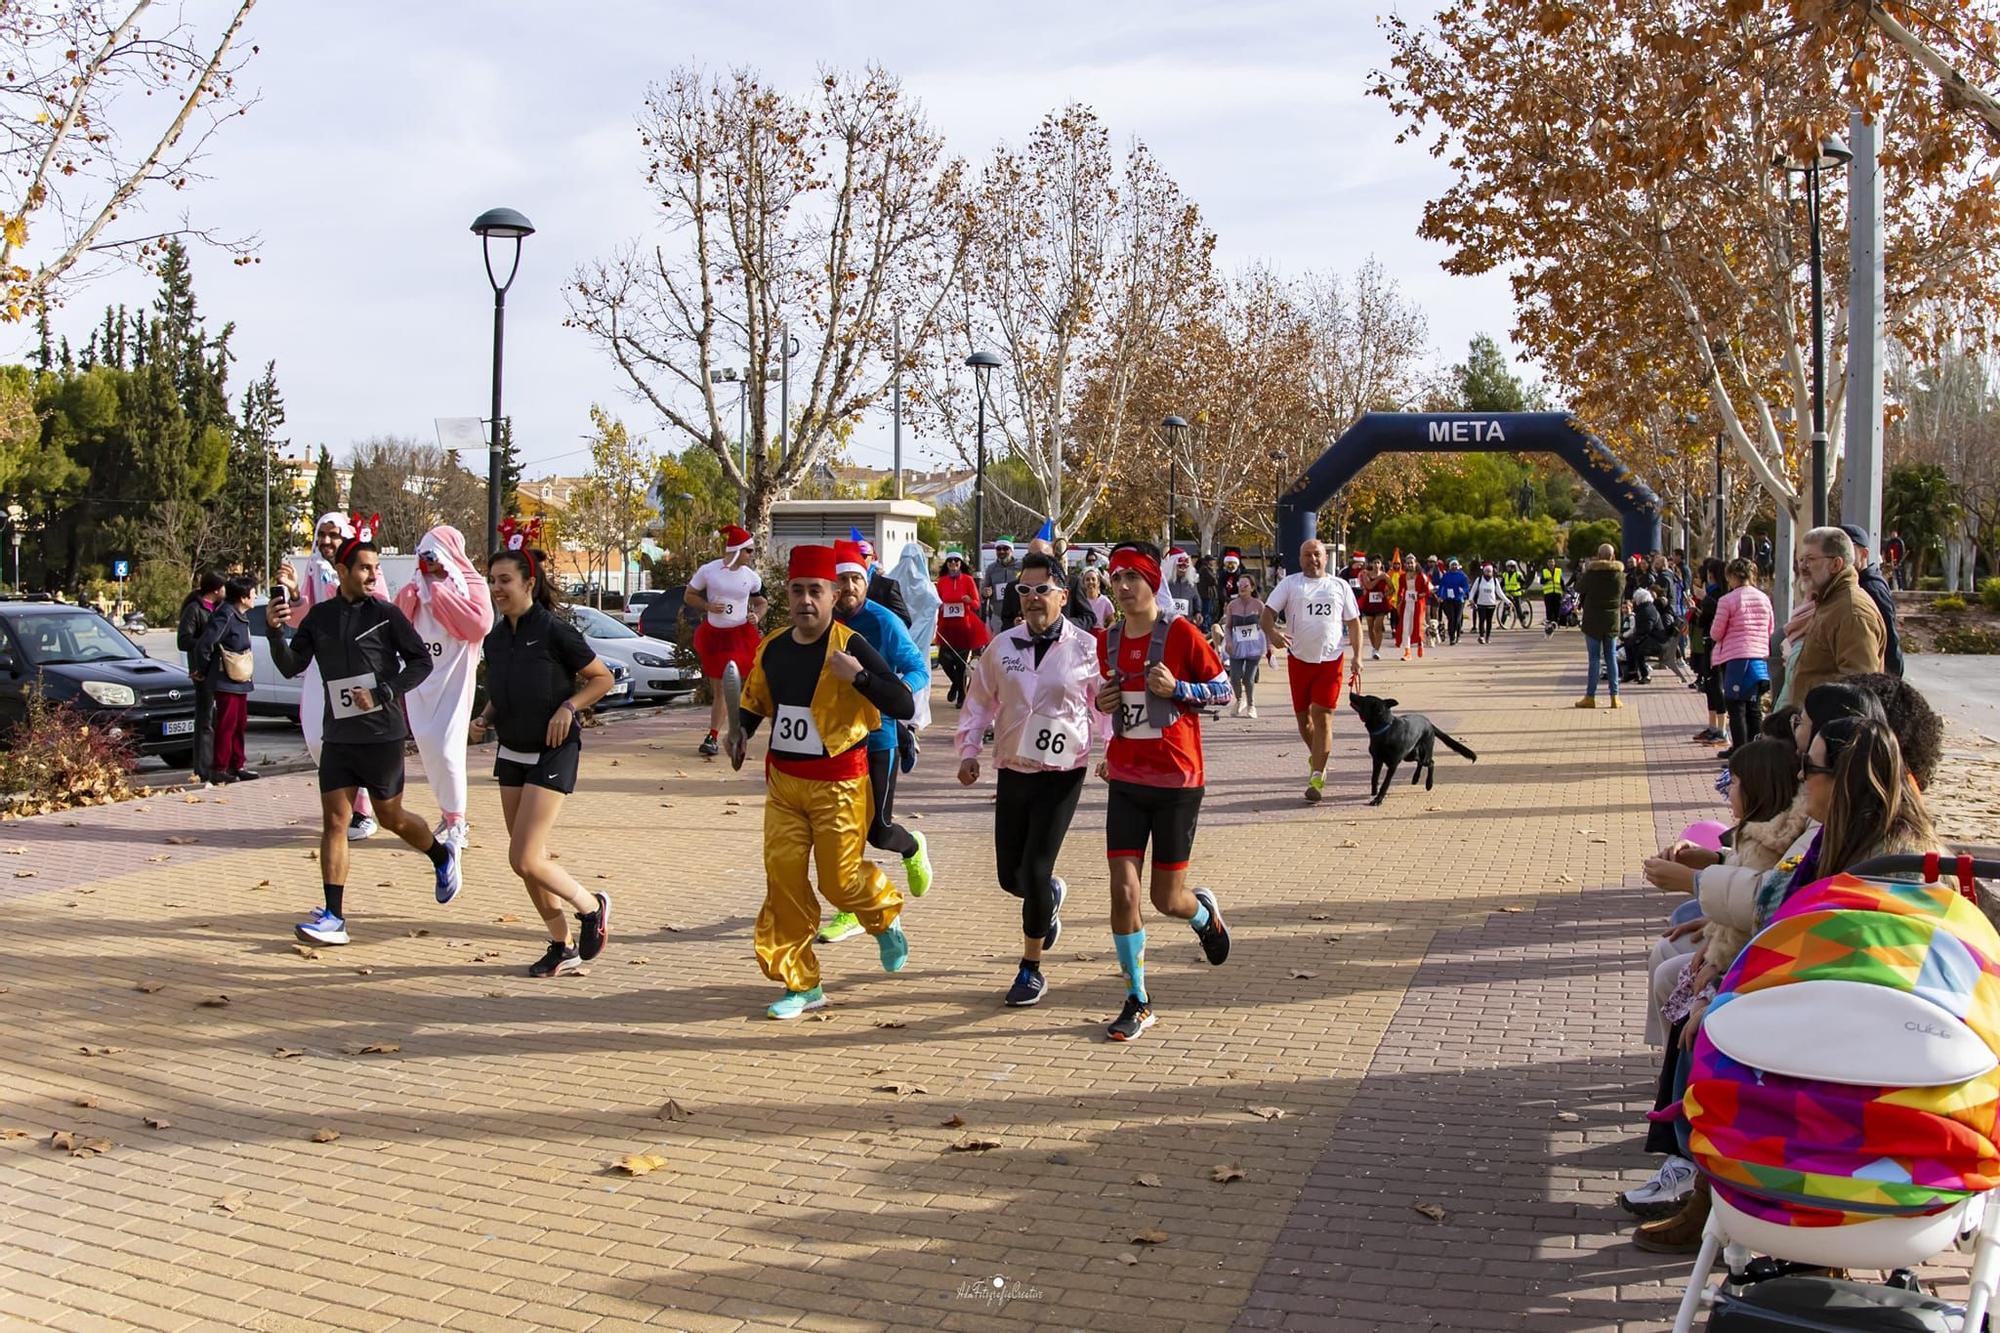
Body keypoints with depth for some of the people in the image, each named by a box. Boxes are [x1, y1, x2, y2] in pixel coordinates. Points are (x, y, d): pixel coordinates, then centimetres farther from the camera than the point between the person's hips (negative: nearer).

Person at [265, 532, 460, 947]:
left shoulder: (386, 614, -4)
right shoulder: (319, 616, 6)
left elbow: (421, 662, -2)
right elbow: (291, 667, 4)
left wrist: (381, 695, -14)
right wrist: (275, 631, -13)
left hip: (381, 734, -3)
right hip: (337, 737, 3)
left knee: (391, 818, 9)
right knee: (334, 821, -3)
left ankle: (443, 857, 37)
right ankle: (333, 918, -2)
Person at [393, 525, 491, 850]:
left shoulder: (471, 585, -2)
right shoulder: (417, 587, 13)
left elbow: (481, 624, -19)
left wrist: (441, 595, -15)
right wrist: (410, 596, -5)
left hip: (453, 679, -5)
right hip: (420, 680, 6)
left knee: (446, 749, -11)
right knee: (428, 747, 6)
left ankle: (456, 823, -2)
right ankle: (447, 812, 20)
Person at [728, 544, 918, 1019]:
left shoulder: (850, 646, -12)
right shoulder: (772, 647, 6)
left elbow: (904, 706, -17)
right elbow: (755, 700, 24)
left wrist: (858, 677, -29)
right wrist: (742, 729, 4)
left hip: (837, 783, -5)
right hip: (783, 780, 5)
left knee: (840, 880, -1)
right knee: (783, 879, 0)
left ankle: (886, 919, 34)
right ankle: (801, 985, 11)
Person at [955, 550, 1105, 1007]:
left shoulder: (1086, 649, -5)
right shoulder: (1002, 647, 3)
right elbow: (979, 701, 13)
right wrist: (969, 751, 4)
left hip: (1062, 776, -4)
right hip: (1012, 773, 4)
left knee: (1035, 871, -10)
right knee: (1010, 876, 7)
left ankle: (1031, 969, 9)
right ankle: (1052, 895, 45)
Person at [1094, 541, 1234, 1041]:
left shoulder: (1181, 633, -9)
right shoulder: (1108, 640, 5)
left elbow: (1224, 690, -2)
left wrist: (1176, 688, -18)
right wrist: (1102, 702, -2)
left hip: (1176, 781, -4)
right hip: (1126, 780, 4)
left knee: (1166, 900, 3)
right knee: (1123, 892, -5)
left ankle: (1205, 911, 41)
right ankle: (1137, 1000, 10)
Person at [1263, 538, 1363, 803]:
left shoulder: (1340, 586, 9)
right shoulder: (1289, 583, 4)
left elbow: (1354, 622, 12)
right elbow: (1268, 613, -3)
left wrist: (1357, 657, 2)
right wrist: (1272, 632, -25)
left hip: (1331, 659, -1)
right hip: (1299, 659, 1)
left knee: (1323, 716, -9)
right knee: (1302, 716, 10)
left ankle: (1316, 778, -9)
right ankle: (1317, 757, 38)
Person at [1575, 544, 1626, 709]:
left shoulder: (1592, 574, -15)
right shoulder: (1620, 575, -3)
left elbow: (1578, 588, 2)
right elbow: (1622, 599, 10)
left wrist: (1582, 573, 16)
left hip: (1593, 622, -3)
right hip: (1612, 621, 3)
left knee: (1594, 658, 1)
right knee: (1611, 658, 9)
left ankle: (1590, 697, 3)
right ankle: (1614, 697, 8)